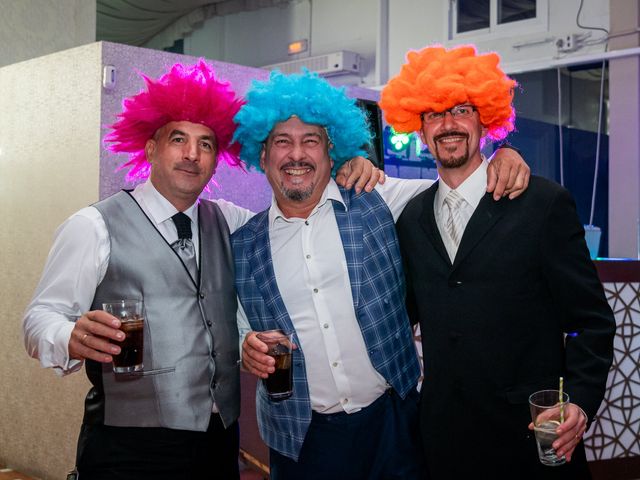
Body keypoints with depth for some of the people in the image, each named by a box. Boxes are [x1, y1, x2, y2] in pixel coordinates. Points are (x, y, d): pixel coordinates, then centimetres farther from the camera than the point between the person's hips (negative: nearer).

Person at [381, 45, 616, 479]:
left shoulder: (544, 203, -7)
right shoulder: (412, 218, 7)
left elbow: (592, 319, -5)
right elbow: (412, 309, 11)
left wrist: (580, 400, -17)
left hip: (532, 433, -3)